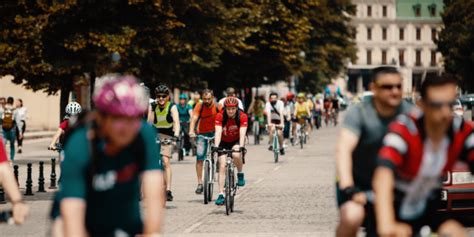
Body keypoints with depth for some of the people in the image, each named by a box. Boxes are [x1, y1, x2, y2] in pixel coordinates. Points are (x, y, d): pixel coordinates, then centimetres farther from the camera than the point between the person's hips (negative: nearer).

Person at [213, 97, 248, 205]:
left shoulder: (242, 116, -22)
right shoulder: (220, 116, -22)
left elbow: (242, 133, -32)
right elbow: (218, 132, -31)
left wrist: (241, 146, -48)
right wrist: (216, 146, -46)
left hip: (236, 141, -1)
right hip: (224, 142, 1)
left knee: (236, 155, -34)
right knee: (222, 166, -12)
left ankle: (240, 174, -7)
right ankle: (221, 195, -10)